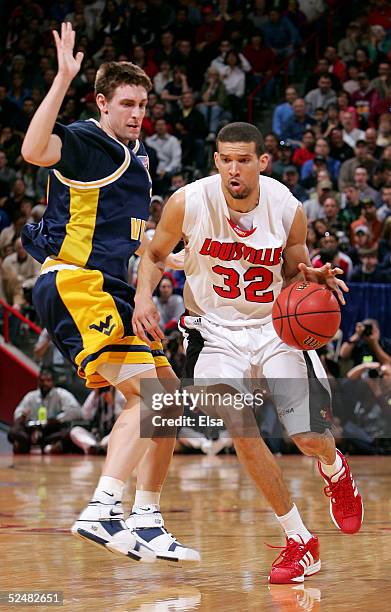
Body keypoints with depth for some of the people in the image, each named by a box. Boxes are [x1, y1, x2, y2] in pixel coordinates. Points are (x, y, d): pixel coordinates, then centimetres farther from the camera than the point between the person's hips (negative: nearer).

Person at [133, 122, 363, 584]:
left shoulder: (288, 208, -12)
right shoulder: (188, 203, -15)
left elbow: (293, 275, 3)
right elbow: (154, 255, 4)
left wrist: (312, 279, -20)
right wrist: (144, 296, -14)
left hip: (276, 326, 0)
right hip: (216, 329, 0)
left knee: (309, 438, -8)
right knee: (241, 431, -21)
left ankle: (334, 469, 35)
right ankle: (298, 542, -6)